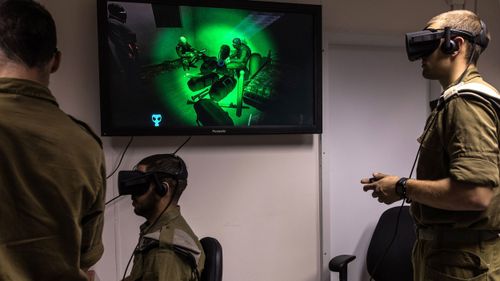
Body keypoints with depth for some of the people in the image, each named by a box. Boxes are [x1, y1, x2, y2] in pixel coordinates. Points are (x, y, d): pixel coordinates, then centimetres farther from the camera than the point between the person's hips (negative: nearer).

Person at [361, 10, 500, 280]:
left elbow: (475, 193, -29)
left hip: (461, 258, -9)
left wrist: (403, 188, -18)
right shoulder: (454, 100, 13)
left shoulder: (467, 100, -18)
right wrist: (398, 184, 5)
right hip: (443, 248, 9)